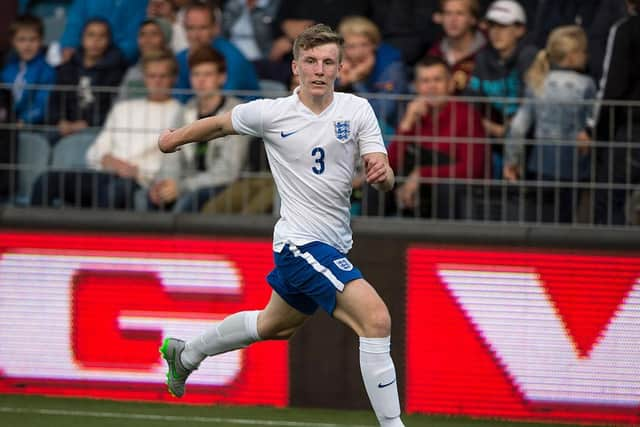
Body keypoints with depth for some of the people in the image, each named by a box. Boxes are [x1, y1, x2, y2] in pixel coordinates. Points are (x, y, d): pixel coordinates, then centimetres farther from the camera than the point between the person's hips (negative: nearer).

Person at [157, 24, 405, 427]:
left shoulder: (357, 110, -3)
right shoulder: (271, 113, -10)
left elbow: (385, 179, -7)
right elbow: (219, 124, 10)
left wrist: (383, 173, -31)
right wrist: (175, 138, 24)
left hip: (333, 246, 6)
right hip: (300, 242, -6)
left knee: (276, 326, 28)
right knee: (376, 319, -22)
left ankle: (186, 353, 52)